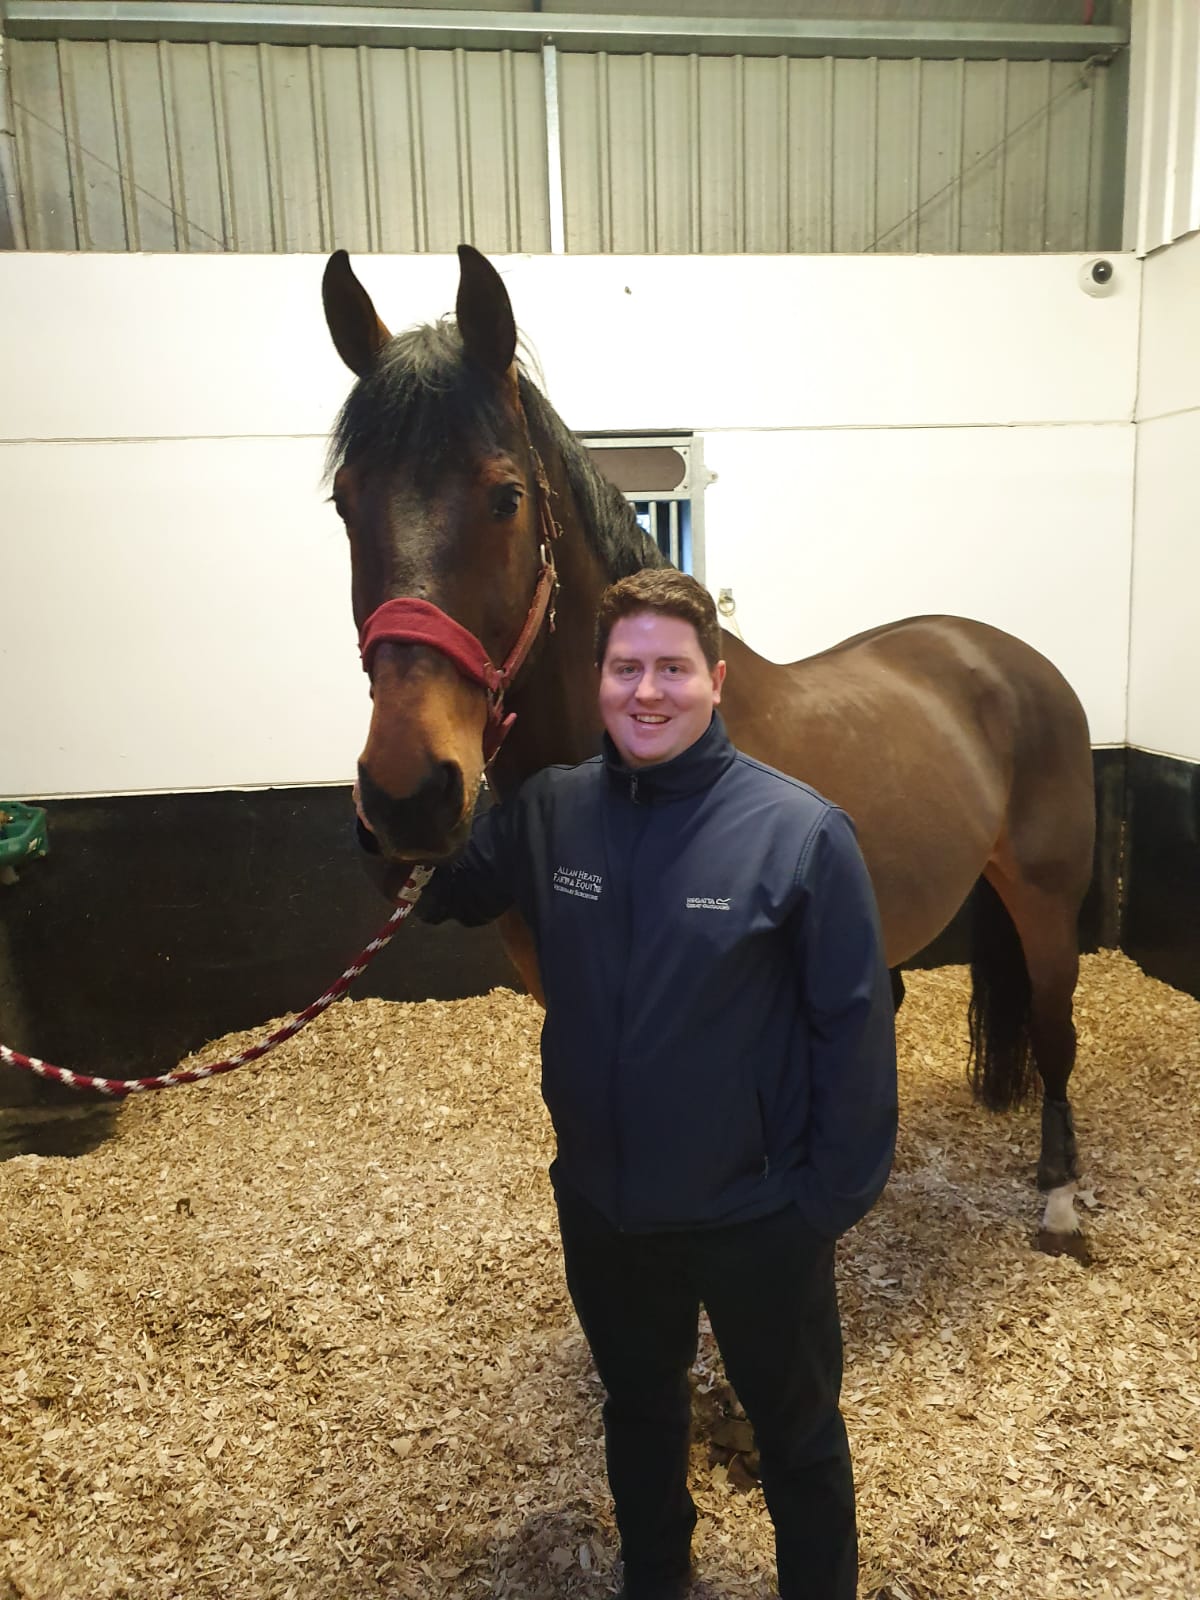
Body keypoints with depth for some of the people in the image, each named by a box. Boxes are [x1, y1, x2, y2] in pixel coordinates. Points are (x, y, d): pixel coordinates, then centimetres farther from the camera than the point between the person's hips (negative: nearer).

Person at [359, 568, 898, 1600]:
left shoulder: (800, 830, -21)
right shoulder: (549, 813, -9)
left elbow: (855, 1027, -15)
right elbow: (440, 895, 6)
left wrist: (836, 1197, -13)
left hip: (755, 1214, -4)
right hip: (602, 1204, 4)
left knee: (797, 1433, 23)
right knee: (638, 1411, 30)